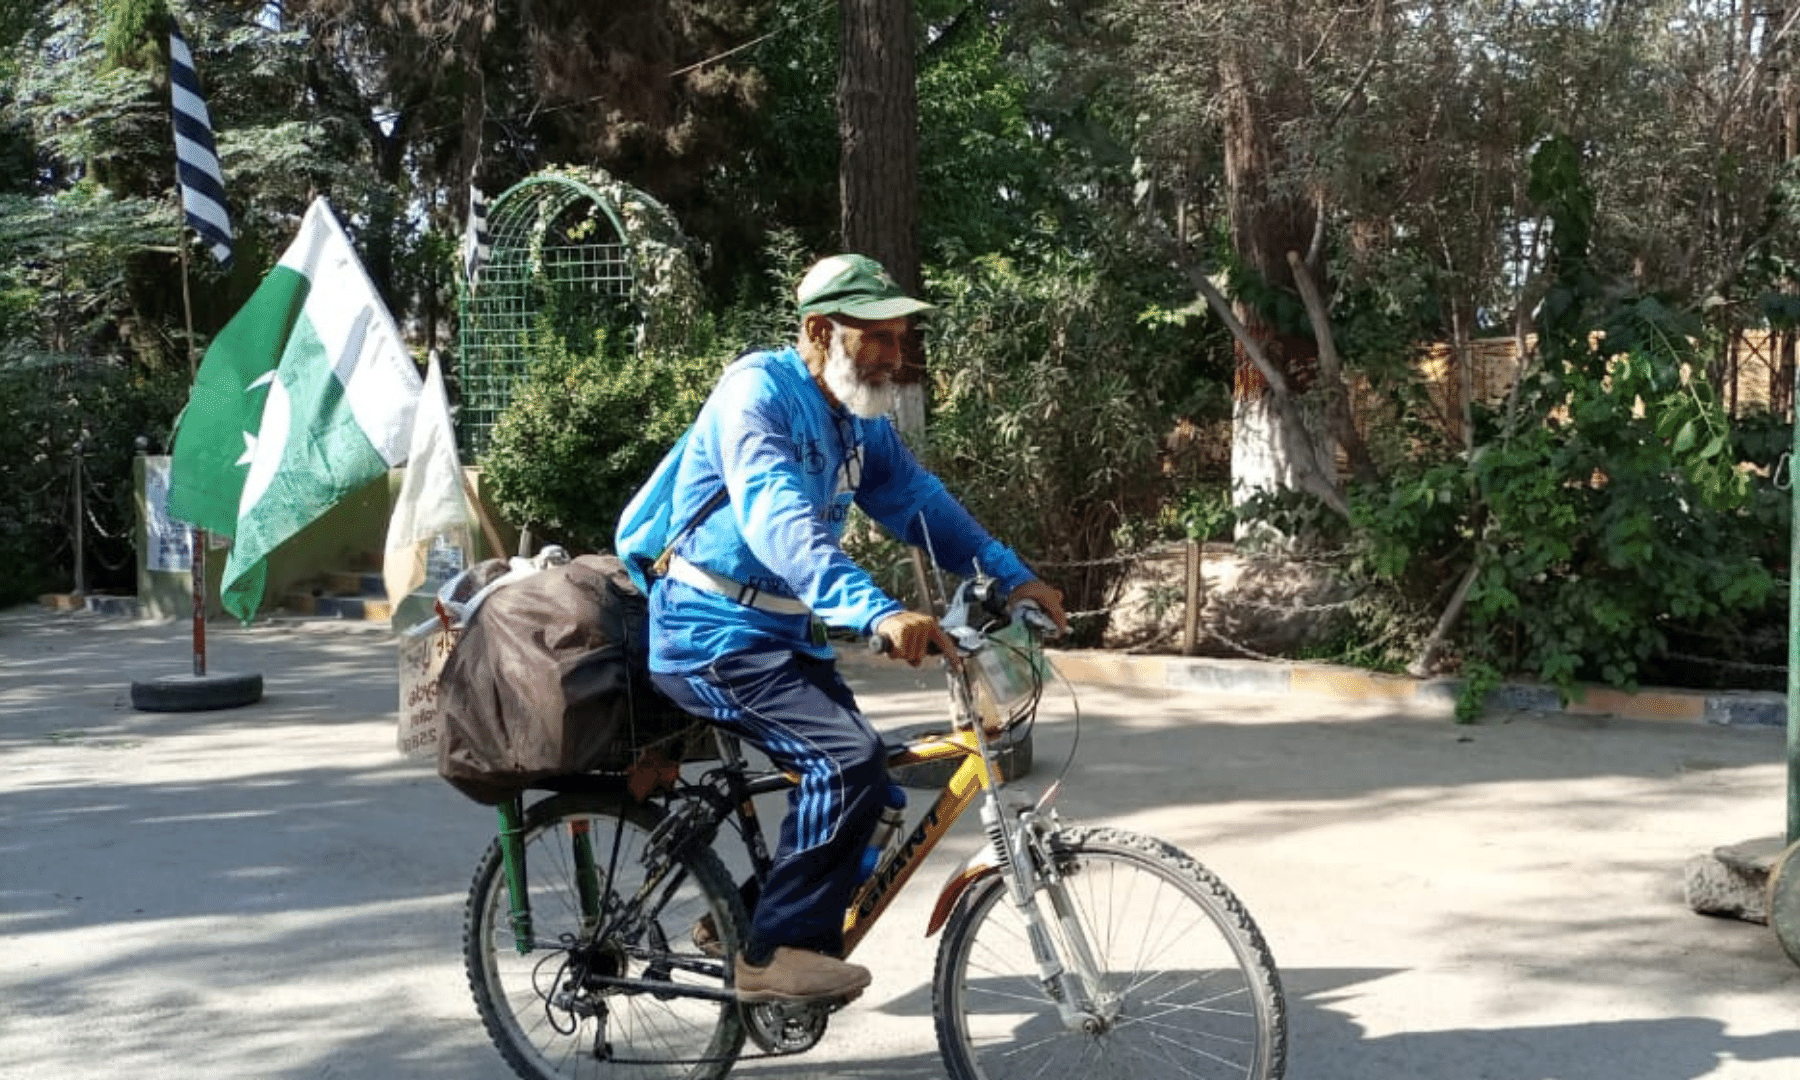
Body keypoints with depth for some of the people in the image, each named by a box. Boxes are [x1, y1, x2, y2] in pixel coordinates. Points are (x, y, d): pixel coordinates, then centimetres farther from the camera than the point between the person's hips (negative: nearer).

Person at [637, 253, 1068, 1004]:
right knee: (850, 759, -24)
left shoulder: (861, 421, 10)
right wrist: (877, 611, -47)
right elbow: (777, 521, -34)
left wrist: (1012, 578, -7)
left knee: (862, 788, 6)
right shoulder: (758, 390, -19)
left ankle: (741, 923, 22)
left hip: (787, 634, 9)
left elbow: (920, 501, 6)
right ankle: (777, 953, -13)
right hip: (714, 634, -9)